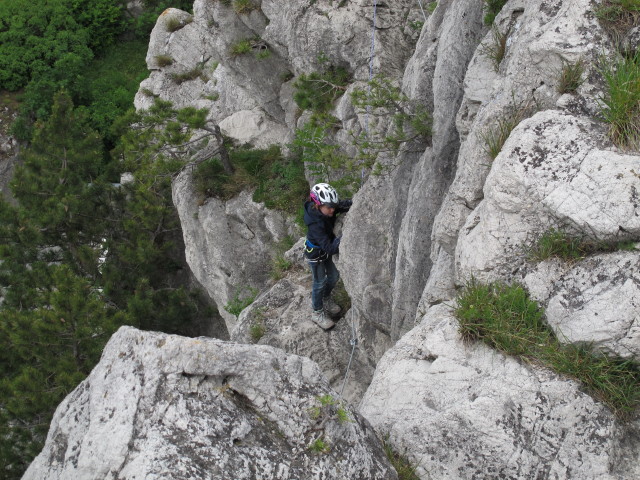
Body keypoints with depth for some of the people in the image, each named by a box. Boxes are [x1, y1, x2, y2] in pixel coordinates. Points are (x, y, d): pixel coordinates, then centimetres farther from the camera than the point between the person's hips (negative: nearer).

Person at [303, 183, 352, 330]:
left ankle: (326, 300, 50)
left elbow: (344, 205, -11)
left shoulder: (327, 210, -22)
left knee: (334, 276, 21)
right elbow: (330, 248, -43)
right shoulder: (316, 224, -41)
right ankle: (317, 313, 33)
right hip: (315, 254, -7)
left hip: (326, 250, 7)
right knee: (320, 282, 10)